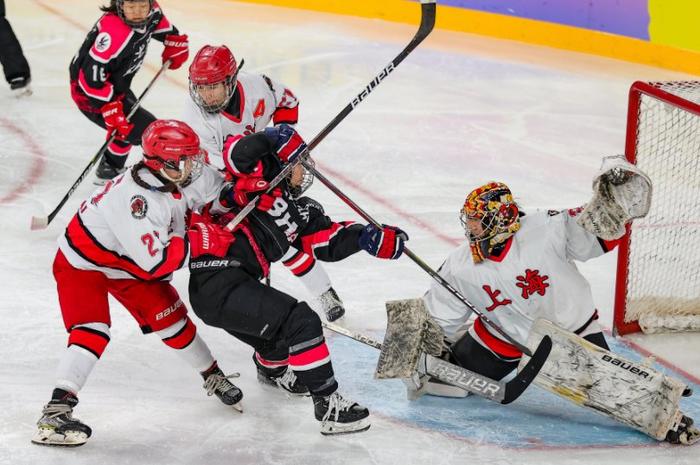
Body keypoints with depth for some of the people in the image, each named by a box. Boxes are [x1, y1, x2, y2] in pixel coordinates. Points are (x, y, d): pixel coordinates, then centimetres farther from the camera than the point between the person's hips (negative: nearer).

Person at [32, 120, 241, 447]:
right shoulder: (134, 199, -40)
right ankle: (55, 413, -28)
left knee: (170, 317, 6)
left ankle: (212, 376, 27)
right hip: (81, 264, -7)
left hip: (128, 263, 8)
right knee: (92, 331, -24)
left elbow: (220, 193, 5)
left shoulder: (183, 176, -16)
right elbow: (155, 263, -40)